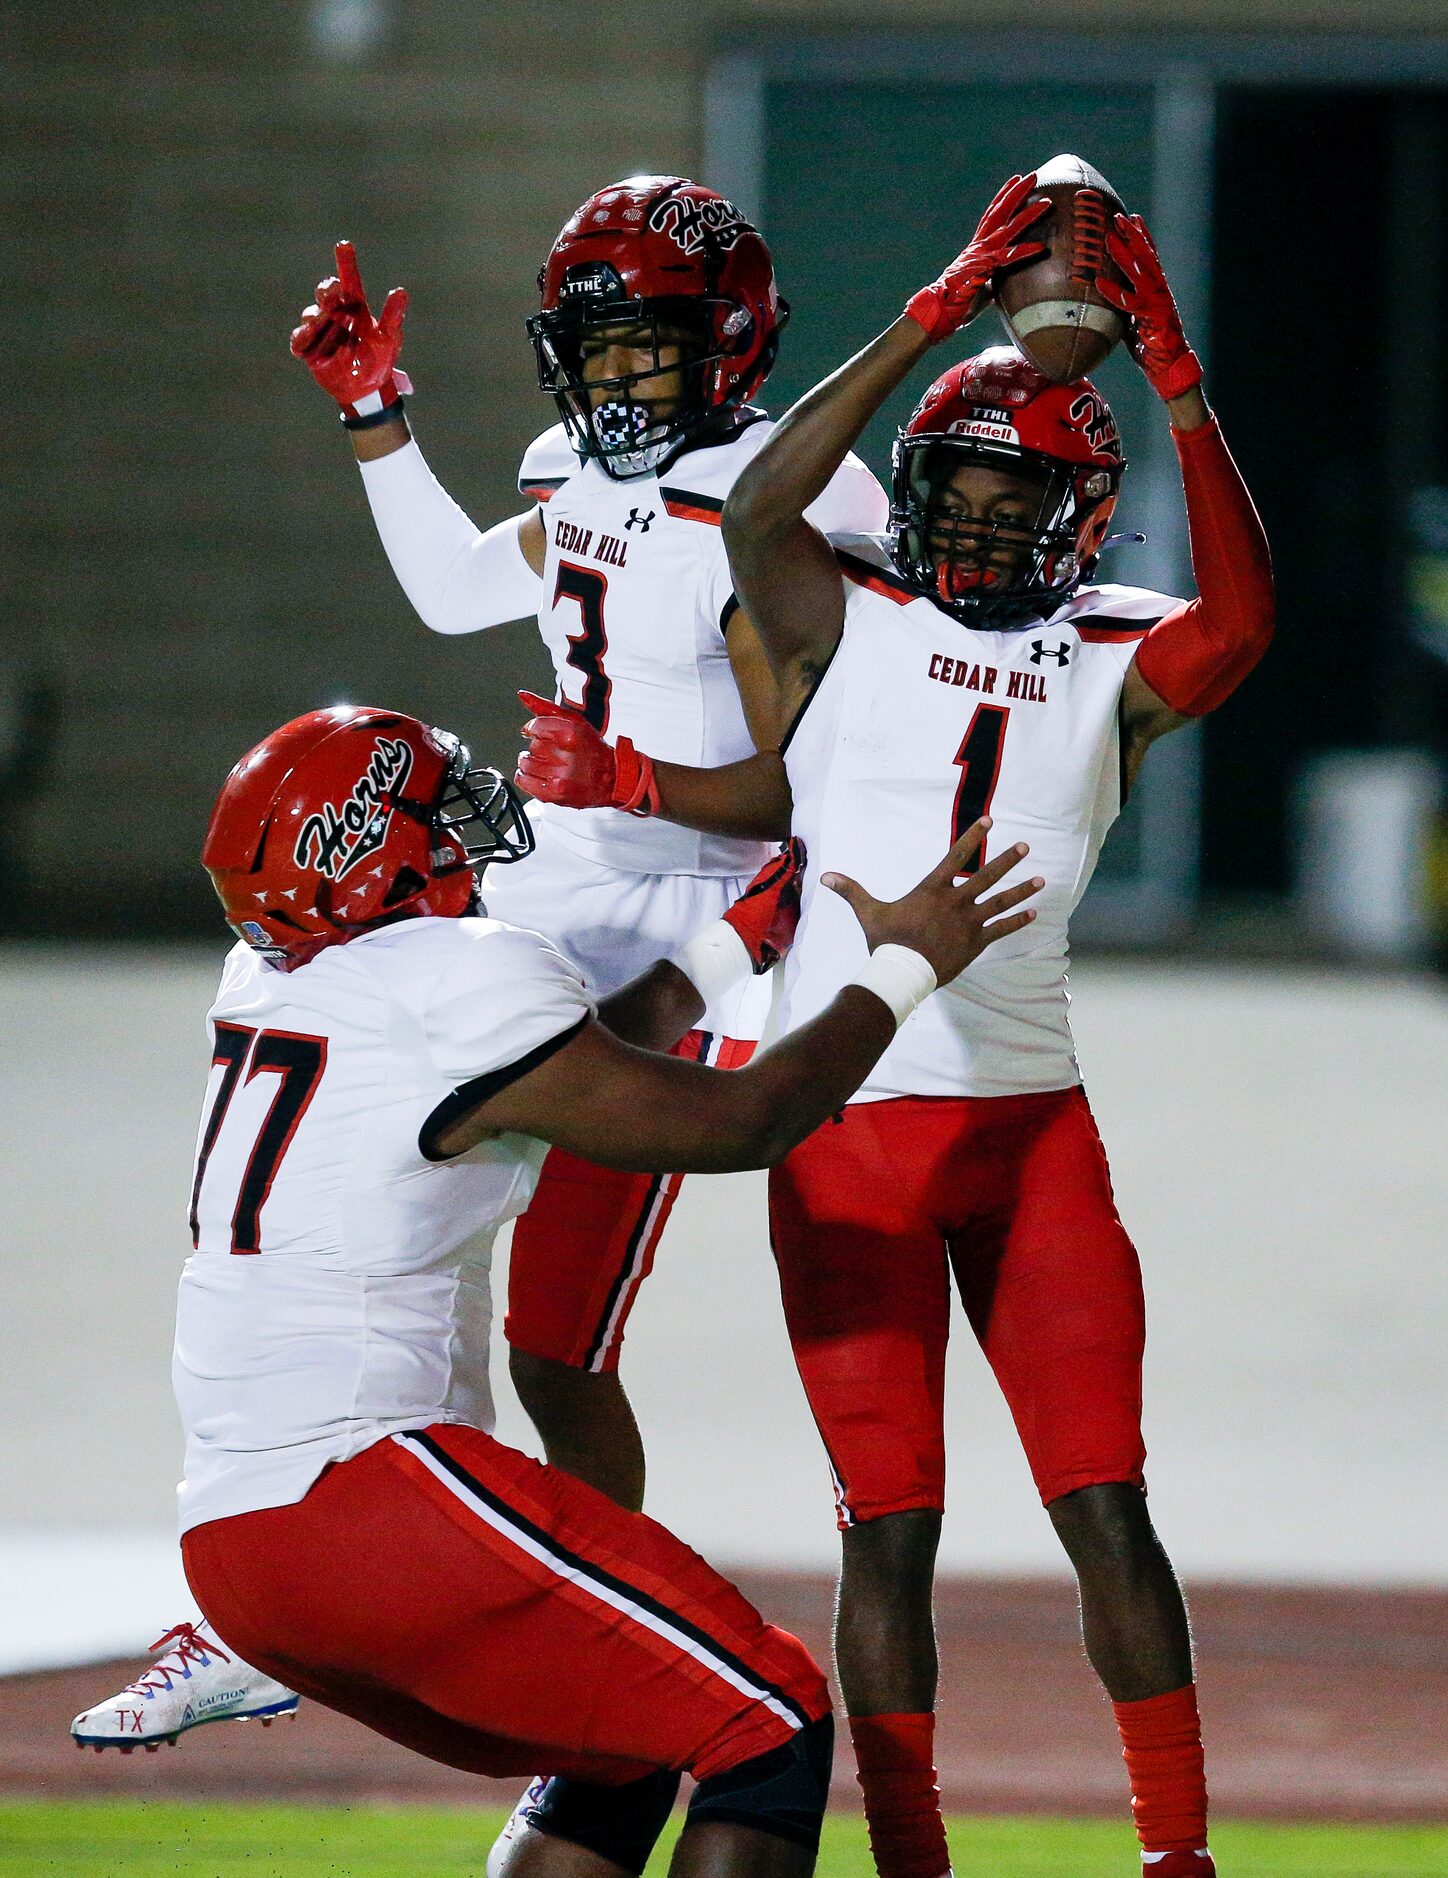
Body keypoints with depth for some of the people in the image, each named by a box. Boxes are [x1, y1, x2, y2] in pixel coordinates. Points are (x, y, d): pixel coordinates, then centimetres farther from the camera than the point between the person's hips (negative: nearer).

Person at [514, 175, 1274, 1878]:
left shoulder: (1112, 668, 5)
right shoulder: (846, 621, 4)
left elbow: (1240, 616, -15)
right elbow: (759, 509, -15)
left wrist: (1174, 385, -22)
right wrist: (936, 323, -20)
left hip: (1032, 1125, 1)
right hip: (850, 1134, -1)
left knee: (1105, 1508, -2)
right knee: (891, 1527, -1)